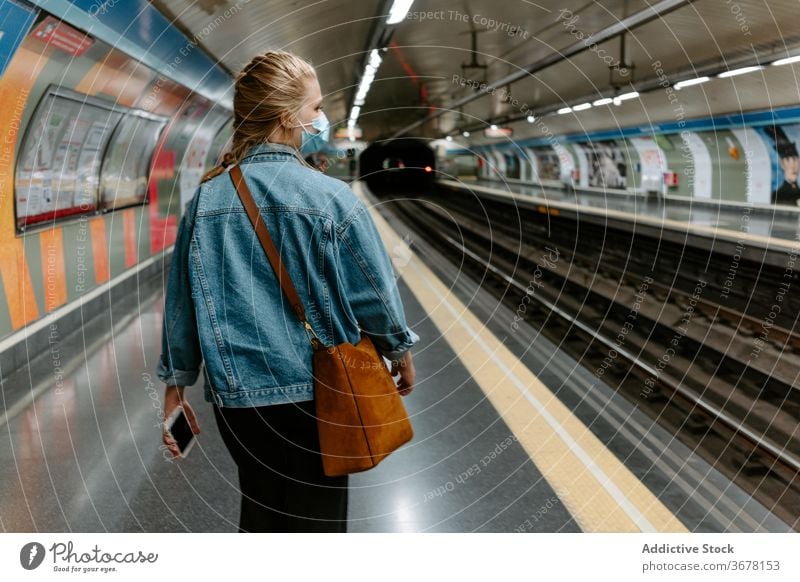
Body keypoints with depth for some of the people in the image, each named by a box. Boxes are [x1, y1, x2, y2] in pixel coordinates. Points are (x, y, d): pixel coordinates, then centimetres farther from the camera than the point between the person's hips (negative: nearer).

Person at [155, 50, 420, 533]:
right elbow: (374, 291, -6)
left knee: (260, 509, 22)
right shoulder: (331, 199, -14)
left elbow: (181, 301, 3)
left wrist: (177, 383, 14)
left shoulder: (206, 199, -2)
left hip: (236, 396, 4)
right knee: (315, 518, 13)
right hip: (314, 393, -4)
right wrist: (401, 352, 12)